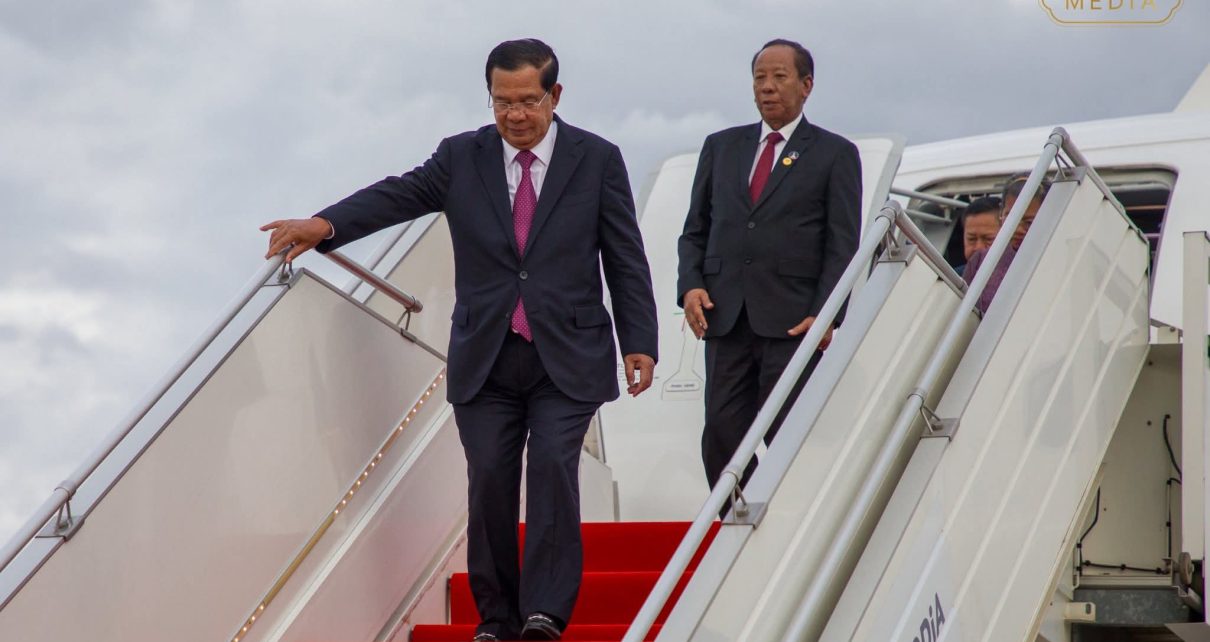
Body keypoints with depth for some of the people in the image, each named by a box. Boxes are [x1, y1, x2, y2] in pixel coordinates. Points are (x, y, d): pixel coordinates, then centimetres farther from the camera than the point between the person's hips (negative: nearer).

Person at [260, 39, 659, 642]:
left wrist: (639, 343, -4)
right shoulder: (461, 157, 5)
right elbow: (398, 194, -9)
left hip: (567, 359, -2)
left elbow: (626, 259, 2)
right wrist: (325, 224, -27)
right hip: (485, 360, 2)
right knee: (489, 479, -1)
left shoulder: (598, 160, 2)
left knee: (552, 466, -16)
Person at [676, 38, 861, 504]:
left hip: (792, 323, -3)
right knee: (722, 436, -2)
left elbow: (843, 245, 1)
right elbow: (695, 230, 17)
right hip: (726, 318, 3)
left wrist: (824, 315, -10)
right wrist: (690, 286, -1)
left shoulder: (835, 154, 7)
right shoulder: (721, 147, 18)